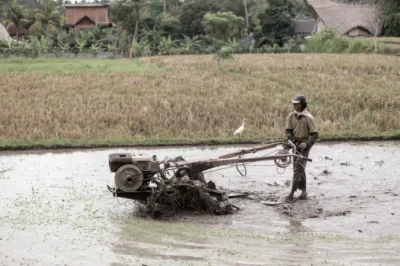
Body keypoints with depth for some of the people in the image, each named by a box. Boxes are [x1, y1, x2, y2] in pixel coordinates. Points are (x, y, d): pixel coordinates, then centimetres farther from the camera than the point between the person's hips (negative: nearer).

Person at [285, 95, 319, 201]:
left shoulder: (308, 118, -15)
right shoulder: (291, 116, 1)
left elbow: (315, 134, -14)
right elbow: (288, 130, 3)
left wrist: (307, 144, -26)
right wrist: (290, 140, -16)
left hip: (304, 145, -6)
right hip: (295, 144, 6)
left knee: (298, 168, -9)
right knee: (300, 169, 12)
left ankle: (292, 192, -7)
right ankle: (303, 192, 20)